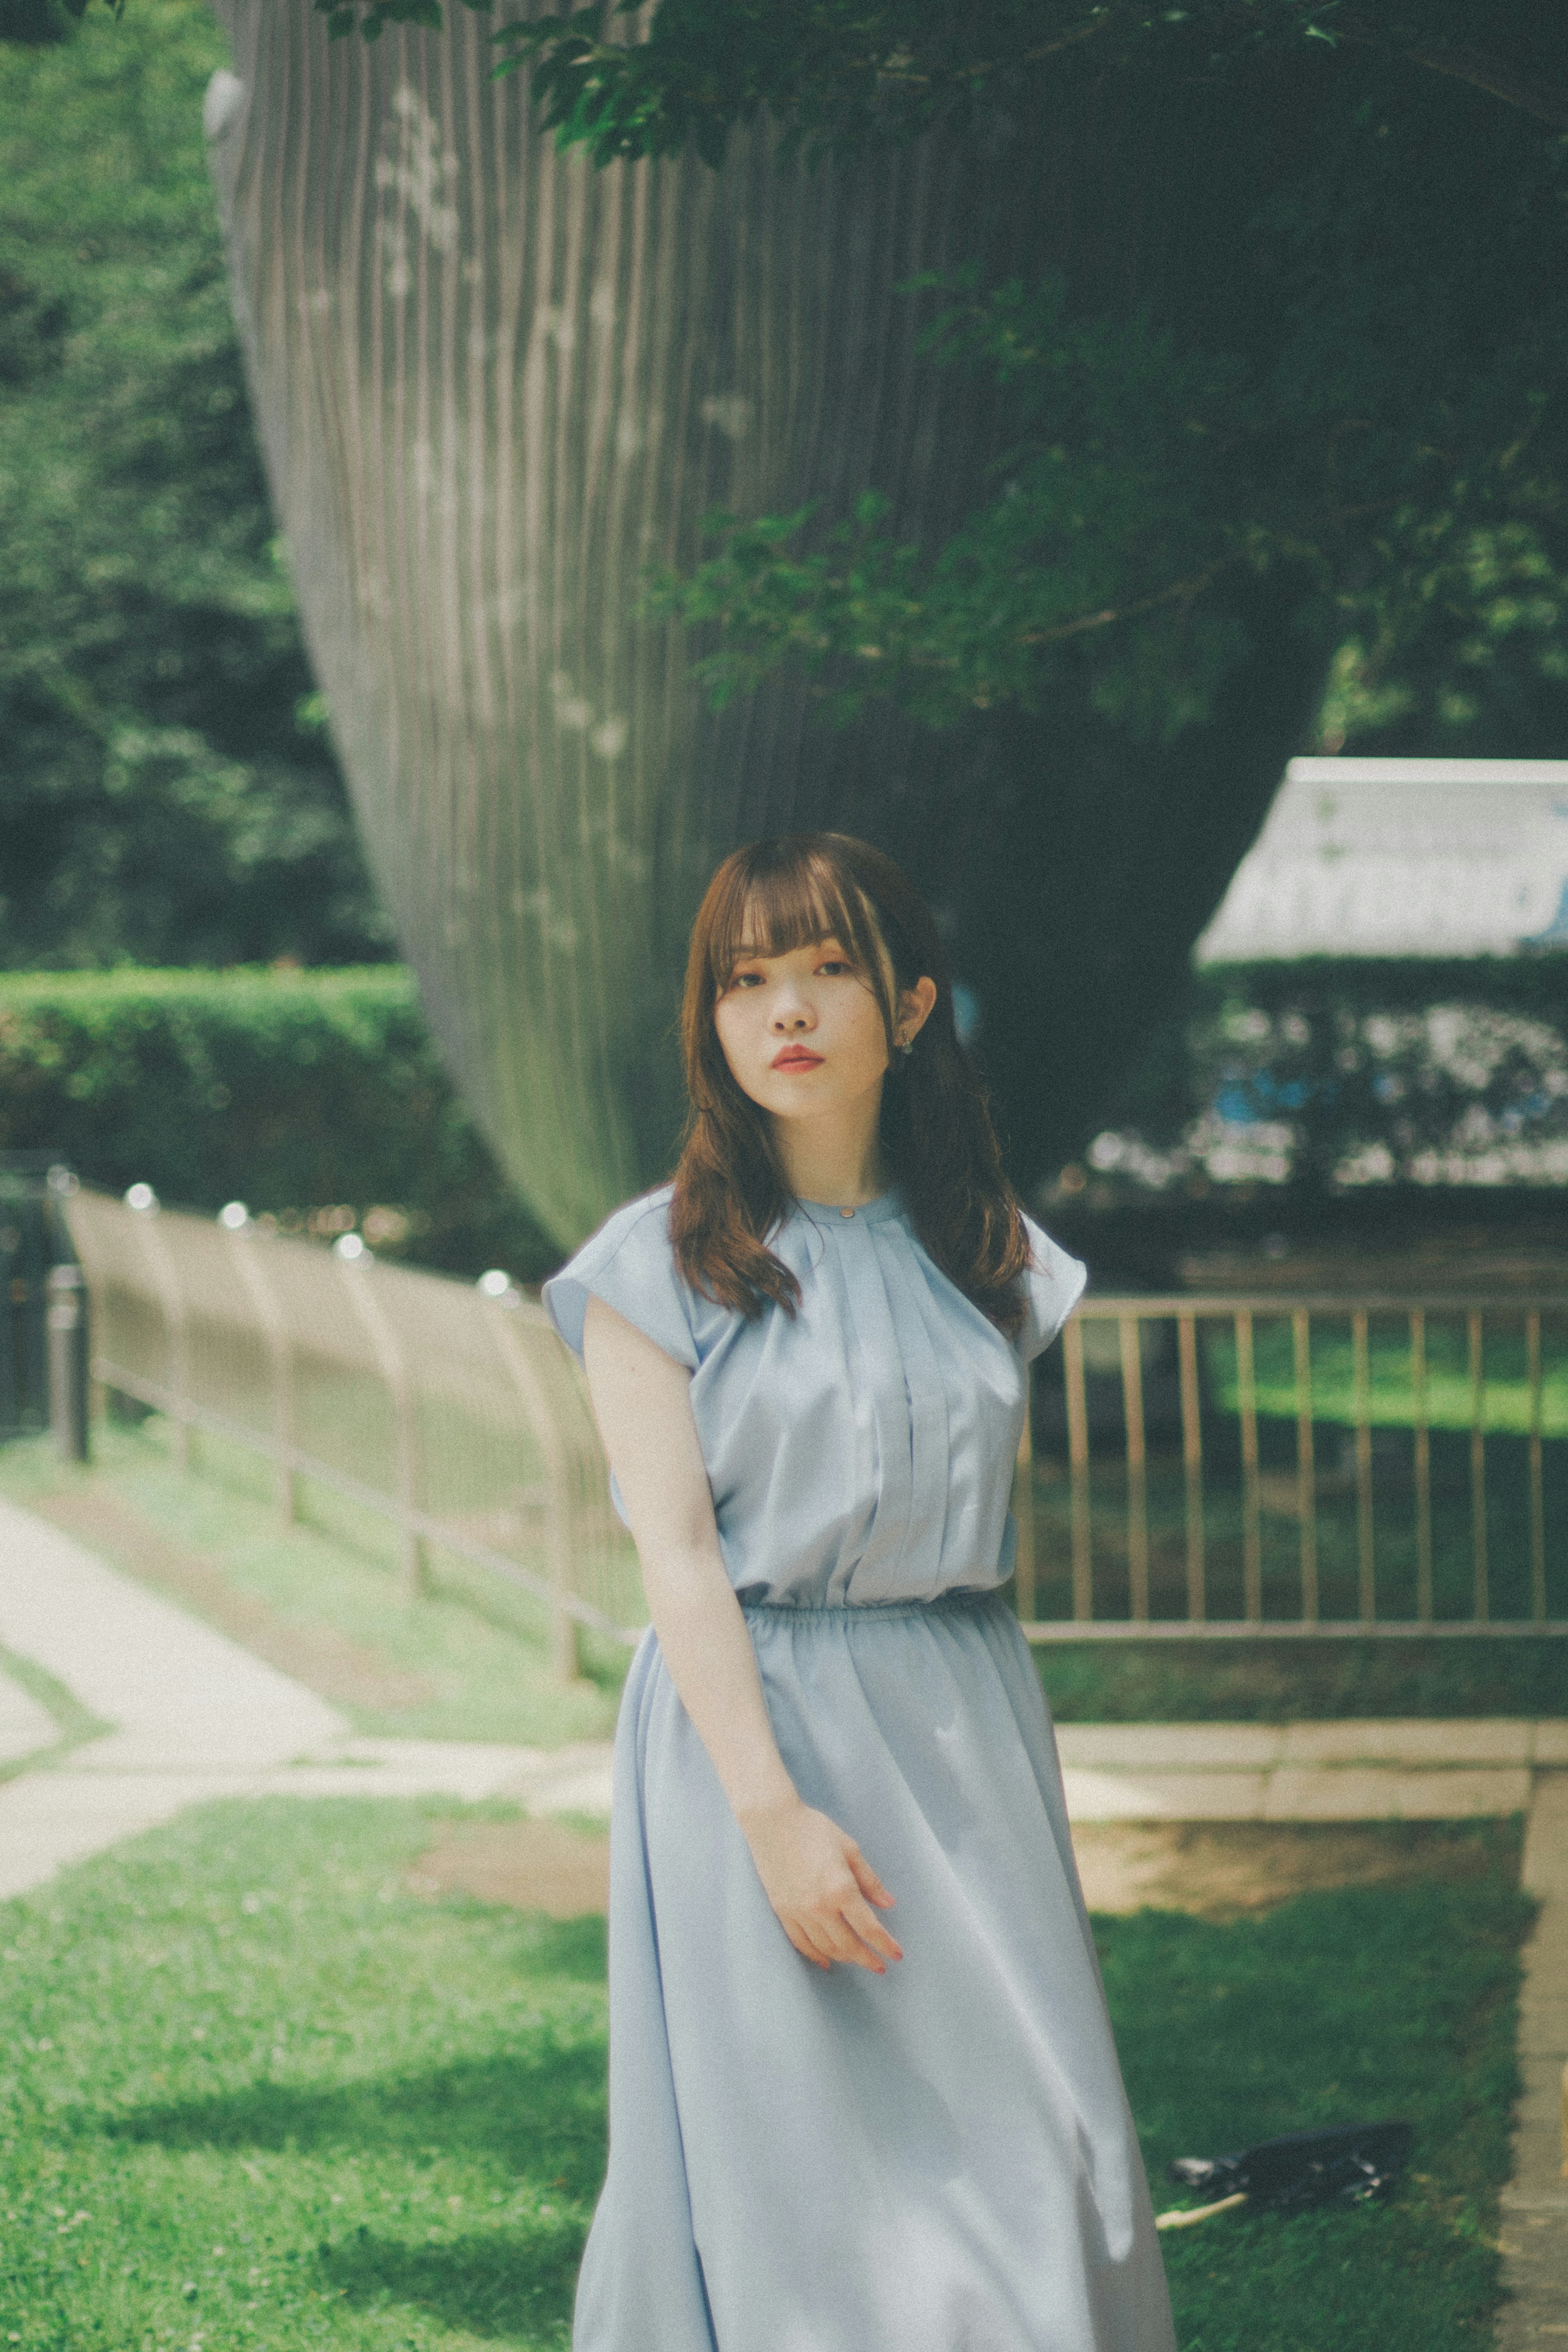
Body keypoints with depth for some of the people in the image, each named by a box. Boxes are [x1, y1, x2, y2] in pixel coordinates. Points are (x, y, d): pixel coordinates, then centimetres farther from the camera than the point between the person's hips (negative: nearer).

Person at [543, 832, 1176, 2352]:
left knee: (1015, 2131, 0)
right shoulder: (661, 1264, -3)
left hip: (963, 1715, 4)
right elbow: (677, 1553, -9)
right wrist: (773, 1811, -18)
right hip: (749, 1719, -4)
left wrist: (1000, 1747, 12)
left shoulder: (989, 1257, 10)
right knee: (787, 2149, -2)